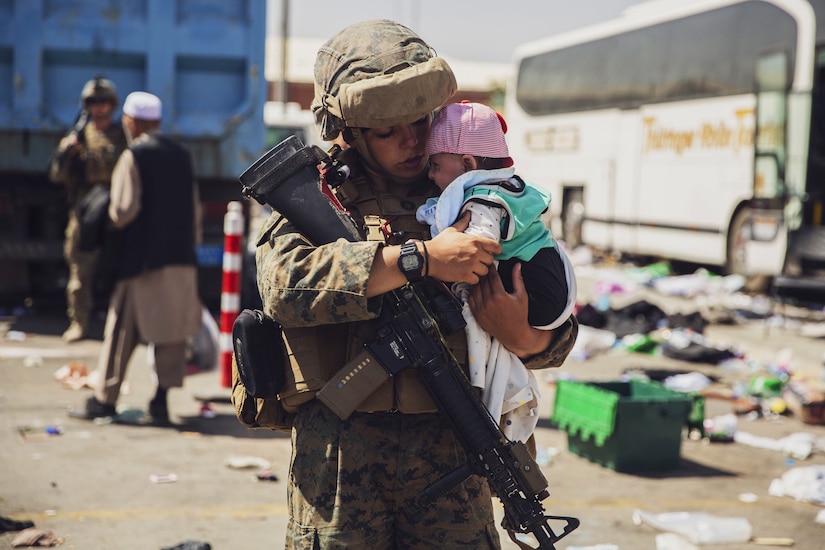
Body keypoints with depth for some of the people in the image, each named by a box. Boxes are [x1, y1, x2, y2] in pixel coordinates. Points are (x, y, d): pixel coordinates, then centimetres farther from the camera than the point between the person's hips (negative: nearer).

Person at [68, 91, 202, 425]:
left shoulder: (133, 157, -8)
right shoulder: (182, 156, 9)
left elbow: (124, 209, -16)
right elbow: (194, 211, 12)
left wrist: (111, 221, 4)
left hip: (141, 259, -5)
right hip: (181, 258, 5)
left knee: (122, 330, 4)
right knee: (171, 331, 6)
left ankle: (104, 400, 12)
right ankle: (161, 402, 5)